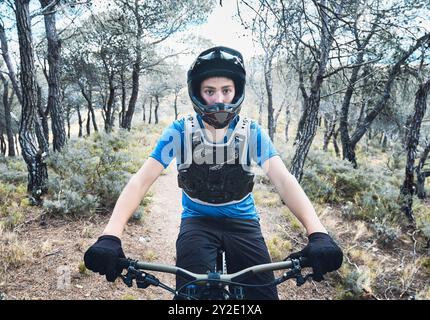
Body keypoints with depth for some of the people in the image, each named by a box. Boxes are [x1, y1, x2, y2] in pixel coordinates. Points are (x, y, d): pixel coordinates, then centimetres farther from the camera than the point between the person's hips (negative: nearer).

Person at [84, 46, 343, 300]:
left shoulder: (253, 134, -11)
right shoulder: (179, 132, -12)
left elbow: (284, 180, -22)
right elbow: (142, 180, -19)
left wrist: (318, 233, -38)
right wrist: (110, 236, -34)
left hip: (242, 222, 1)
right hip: (197, 222, -1)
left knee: (264, 294, -11)